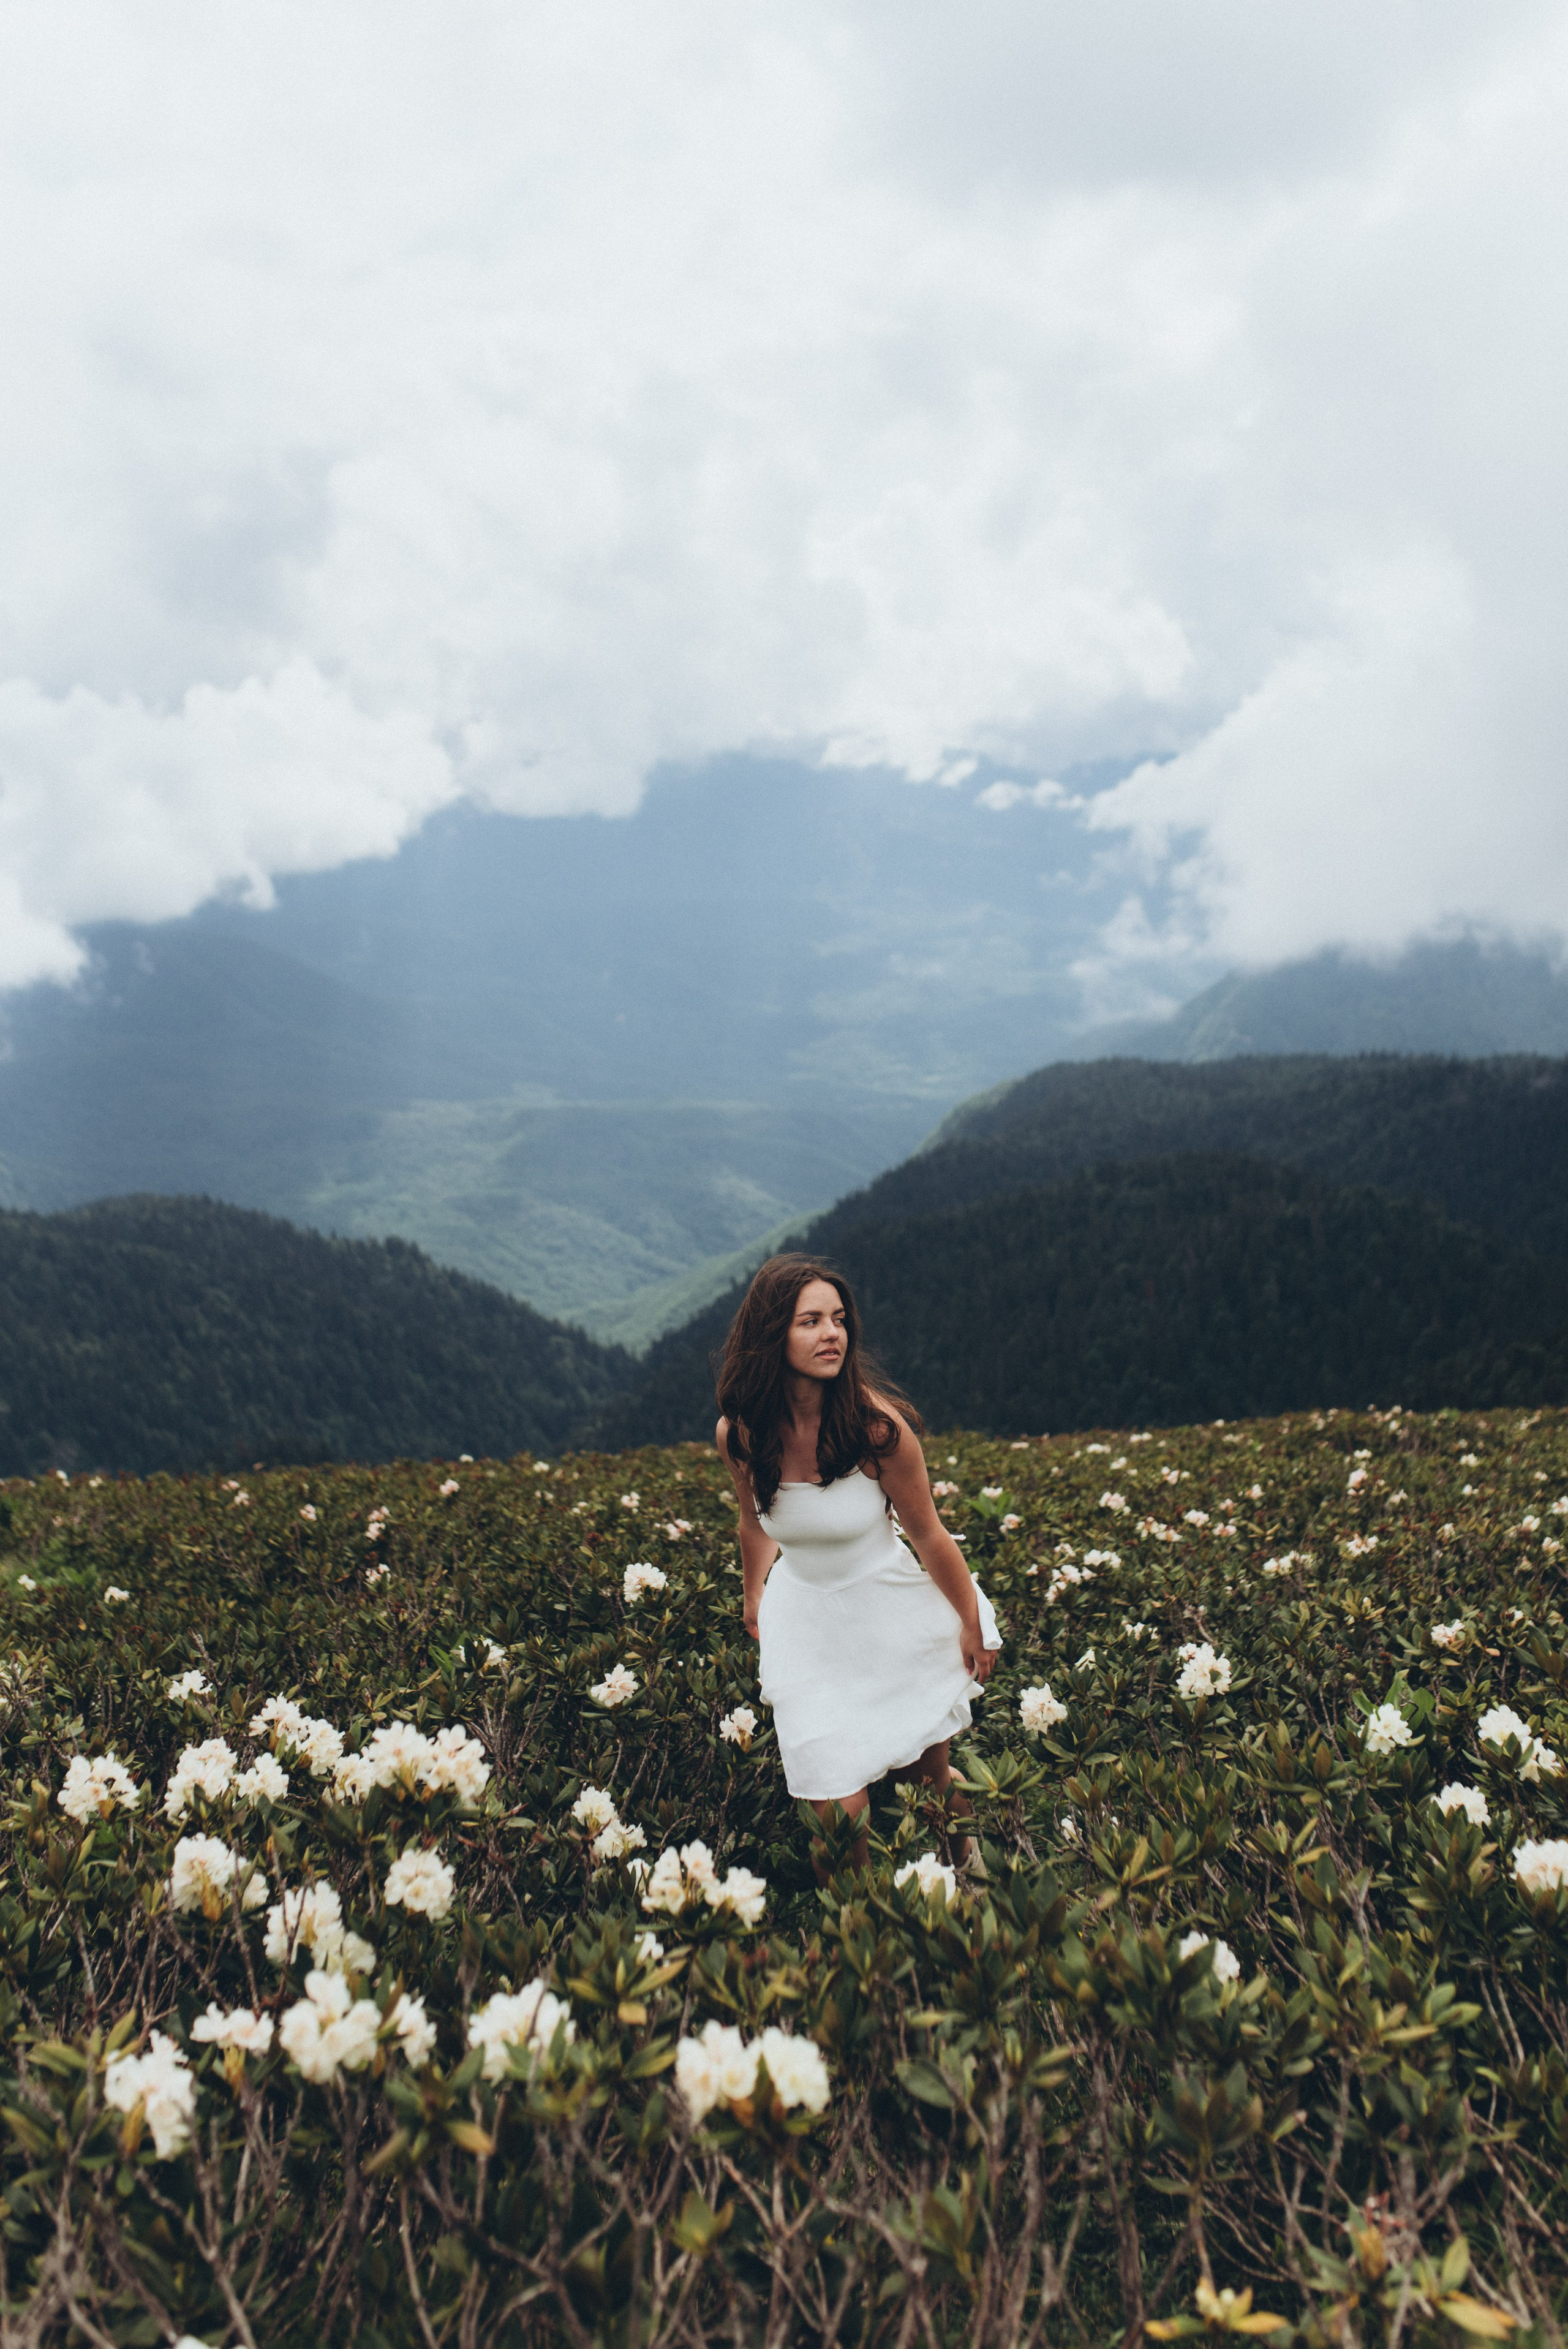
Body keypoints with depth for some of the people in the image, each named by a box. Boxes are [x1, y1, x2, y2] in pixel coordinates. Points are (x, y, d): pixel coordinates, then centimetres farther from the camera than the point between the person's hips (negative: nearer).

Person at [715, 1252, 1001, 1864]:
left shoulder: (876, 1425, -24)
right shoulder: (739, 1434, -14)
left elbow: (929, 1537, -11)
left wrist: (971, 1625, 0)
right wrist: (754, 1598, 24)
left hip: (896, 1617, -1)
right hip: (804, 1623, 1)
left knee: (928, 1778, 18)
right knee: (839, 1810, -6)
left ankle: (967, 1877, 51)